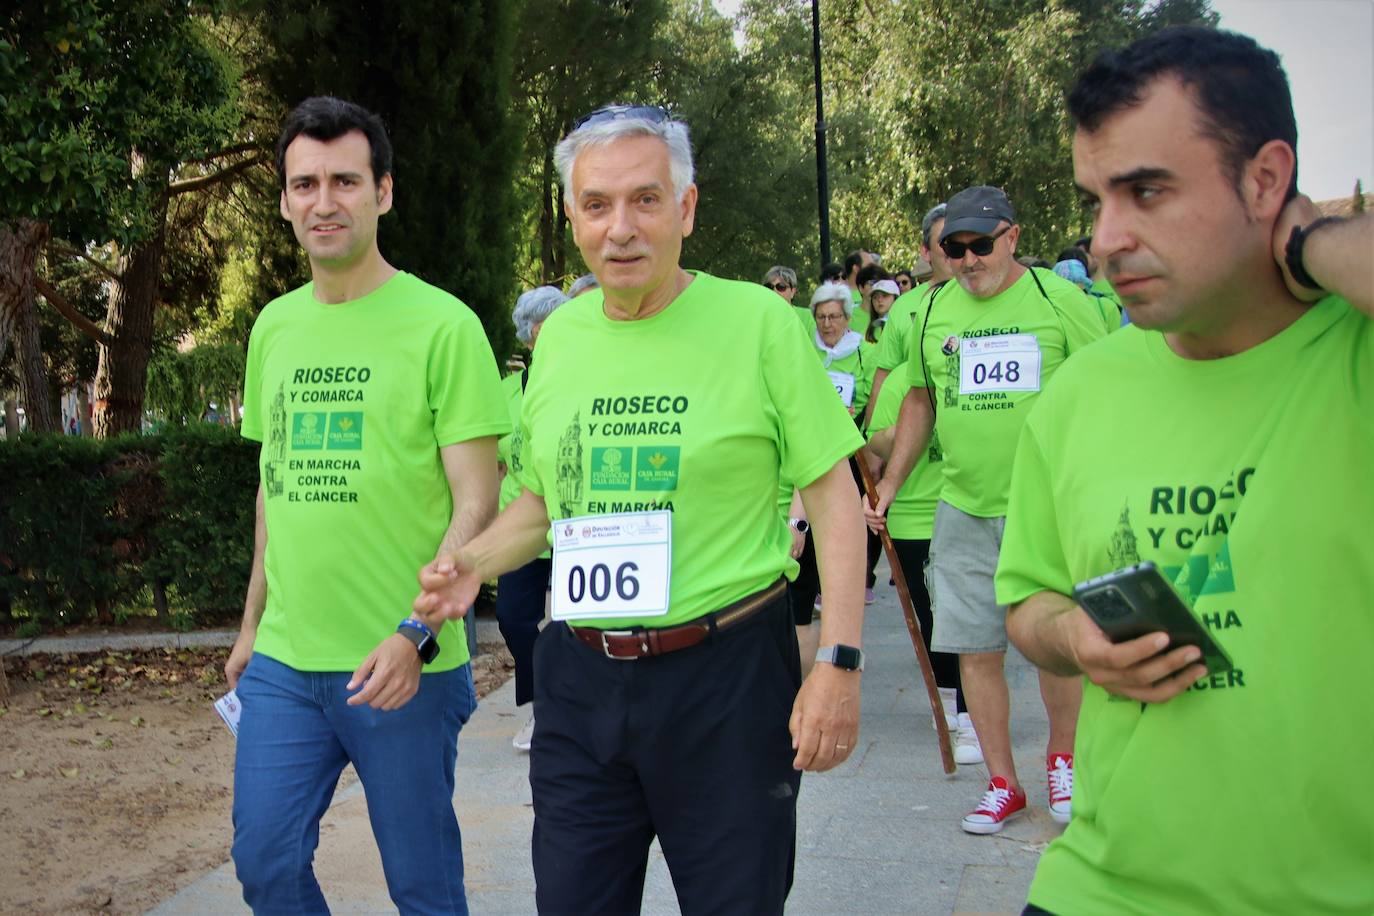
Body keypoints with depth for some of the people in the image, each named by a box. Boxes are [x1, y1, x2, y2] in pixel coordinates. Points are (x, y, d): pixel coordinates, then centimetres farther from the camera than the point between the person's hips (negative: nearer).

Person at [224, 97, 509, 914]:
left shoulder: (441, 325, -9)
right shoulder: (274, 326, 10)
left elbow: (476, 503, -12)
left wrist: (417, 634, -21)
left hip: (403, 665, -5)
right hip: (283, 662, 5)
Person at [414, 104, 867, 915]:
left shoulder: (757, 321, -8)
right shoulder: (560, 336, 6)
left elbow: (834, 497, -7)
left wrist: (840, 661, -14)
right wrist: (473, 563, -1)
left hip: (727, 673, -4)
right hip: (580, 677, 4)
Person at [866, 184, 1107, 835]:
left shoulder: (1057, 299, -4)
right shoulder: (932, 311, 7)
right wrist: (887, 486, 15)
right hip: (964, 508, 3)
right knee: (976, 648, 5)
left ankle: (1061, 758, 31)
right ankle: (1002, 783, 19)